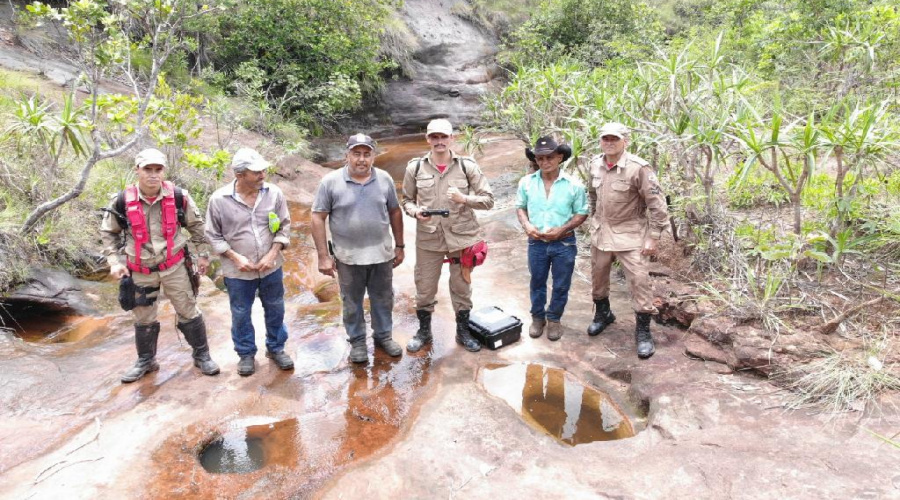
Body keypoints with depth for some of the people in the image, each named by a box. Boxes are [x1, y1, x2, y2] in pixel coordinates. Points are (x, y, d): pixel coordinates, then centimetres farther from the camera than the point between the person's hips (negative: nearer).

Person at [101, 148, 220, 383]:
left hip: (174, 266, -1)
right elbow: (108, 232, 4)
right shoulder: (123, 201, -12)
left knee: (188, 312, 7)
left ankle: (202, 355, 24)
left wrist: (202, 253, 6)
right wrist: (114, 261, -5)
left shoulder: (178, 196, -12)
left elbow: (196, 225, 4)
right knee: (143, 318, 15)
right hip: (140, 270, 1)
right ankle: (146, 361, 35)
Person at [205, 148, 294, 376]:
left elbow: (284, 227, -2)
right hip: (238, 271, -1)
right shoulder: (219, 199, -15)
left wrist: (272, 255, -12)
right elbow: (213, 235, -5)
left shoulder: (274, 193, -10)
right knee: (241, 314, 15)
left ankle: (276, 348, 37)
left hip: (271, 267, 2)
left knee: (275, 310, 16)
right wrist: (236, 258, -15)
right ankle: (246, 353, 36)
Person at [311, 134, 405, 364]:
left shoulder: (385, 179, -2)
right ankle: (357, 341, 32)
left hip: (382, 254, 2)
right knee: (352, 302, 13)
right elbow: (318, 218, -8)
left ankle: (383, 336, 36)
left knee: (383, 299, 16)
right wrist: (323, 256, -10)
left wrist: (399, 246, 8)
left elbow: (395, 212, 7)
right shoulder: (330, 182, -10)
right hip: (349, 257, -2)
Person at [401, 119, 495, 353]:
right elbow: (407, 200, 9)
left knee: (461, 287, 13)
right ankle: (424, 331, 34)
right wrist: (416, 211, -13)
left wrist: (463, 198, -19)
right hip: (428, 238, 1)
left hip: (461, 237, 0)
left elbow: (488, 199, -3)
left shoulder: (467, 166, -5)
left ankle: (463, 332, 33)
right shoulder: (415, 167, -2)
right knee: (424, 287, 11)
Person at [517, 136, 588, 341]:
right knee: (537, 283, 16)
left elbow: (582, 213, -4)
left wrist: (561, 230, -17)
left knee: (561, 286, 11)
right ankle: (537, 317, 35)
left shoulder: (574, 184, -11)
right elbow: (520, 207, 7)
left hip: (564, 243, -1)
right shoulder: (527, 182, -5)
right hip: (536, 242, 2)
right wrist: (526, 225, -12)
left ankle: (554, 319, 32)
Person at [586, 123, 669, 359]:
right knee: (598, 277, 18)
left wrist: (653, 237, -15)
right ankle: (602, 314, 43)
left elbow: (657, 204, -15)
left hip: (629, 235, -5)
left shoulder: (639, 168, -18)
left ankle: (643, 331, 11)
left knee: (639, 281, -5)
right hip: (600, 232, 6)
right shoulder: (595, 164, 0)